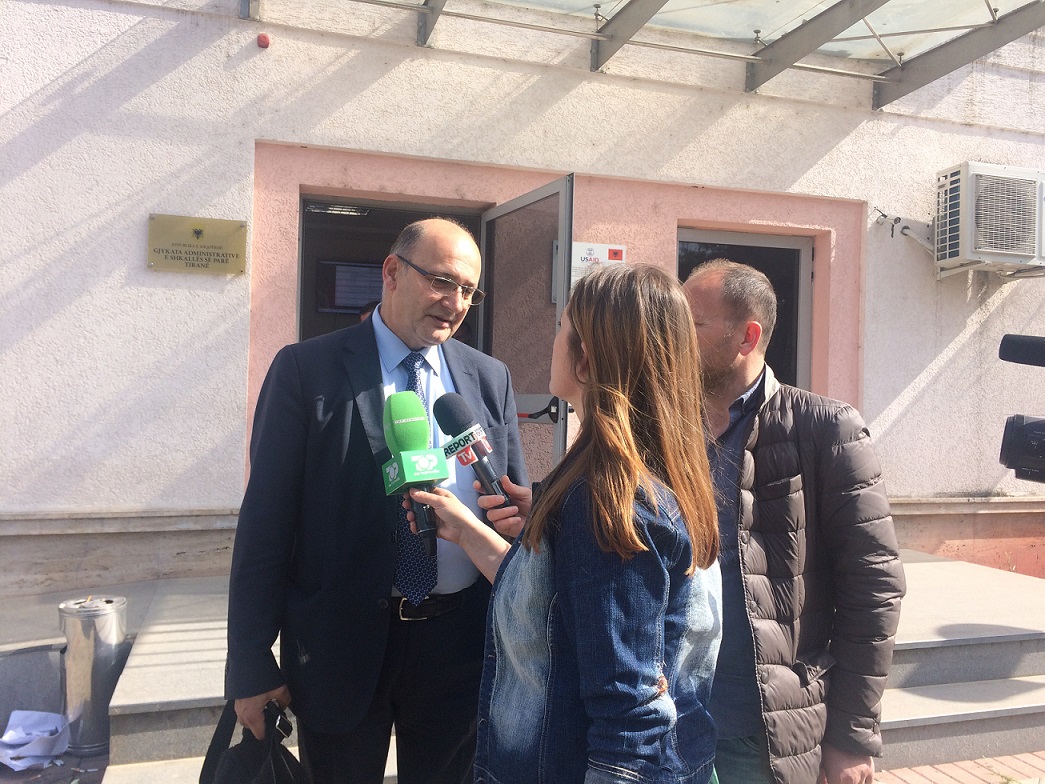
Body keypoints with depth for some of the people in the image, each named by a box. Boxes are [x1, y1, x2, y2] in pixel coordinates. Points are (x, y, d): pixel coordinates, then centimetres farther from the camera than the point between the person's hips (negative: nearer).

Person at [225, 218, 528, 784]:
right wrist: (252, 663, -8)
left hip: (459, 637, 3)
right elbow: (266, 519, -8)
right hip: (341, 642, -2)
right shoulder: (306, 370, -7)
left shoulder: (491, 379, 3)